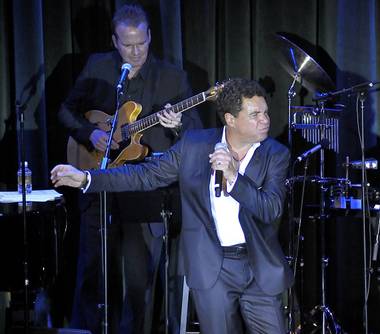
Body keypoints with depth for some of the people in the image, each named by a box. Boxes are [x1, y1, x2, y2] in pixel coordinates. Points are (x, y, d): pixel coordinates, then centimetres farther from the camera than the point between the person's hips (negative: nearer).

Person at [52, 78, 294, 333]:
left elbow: (272, 209, -14)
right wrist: (87, 178, 1)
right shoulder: (194, 144, 0)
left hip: (260, 269, 0)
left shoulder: (275, 154, -3)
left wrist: (234, 177, -27)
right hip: (211, 267, 0)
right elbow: (148, 175, 5)